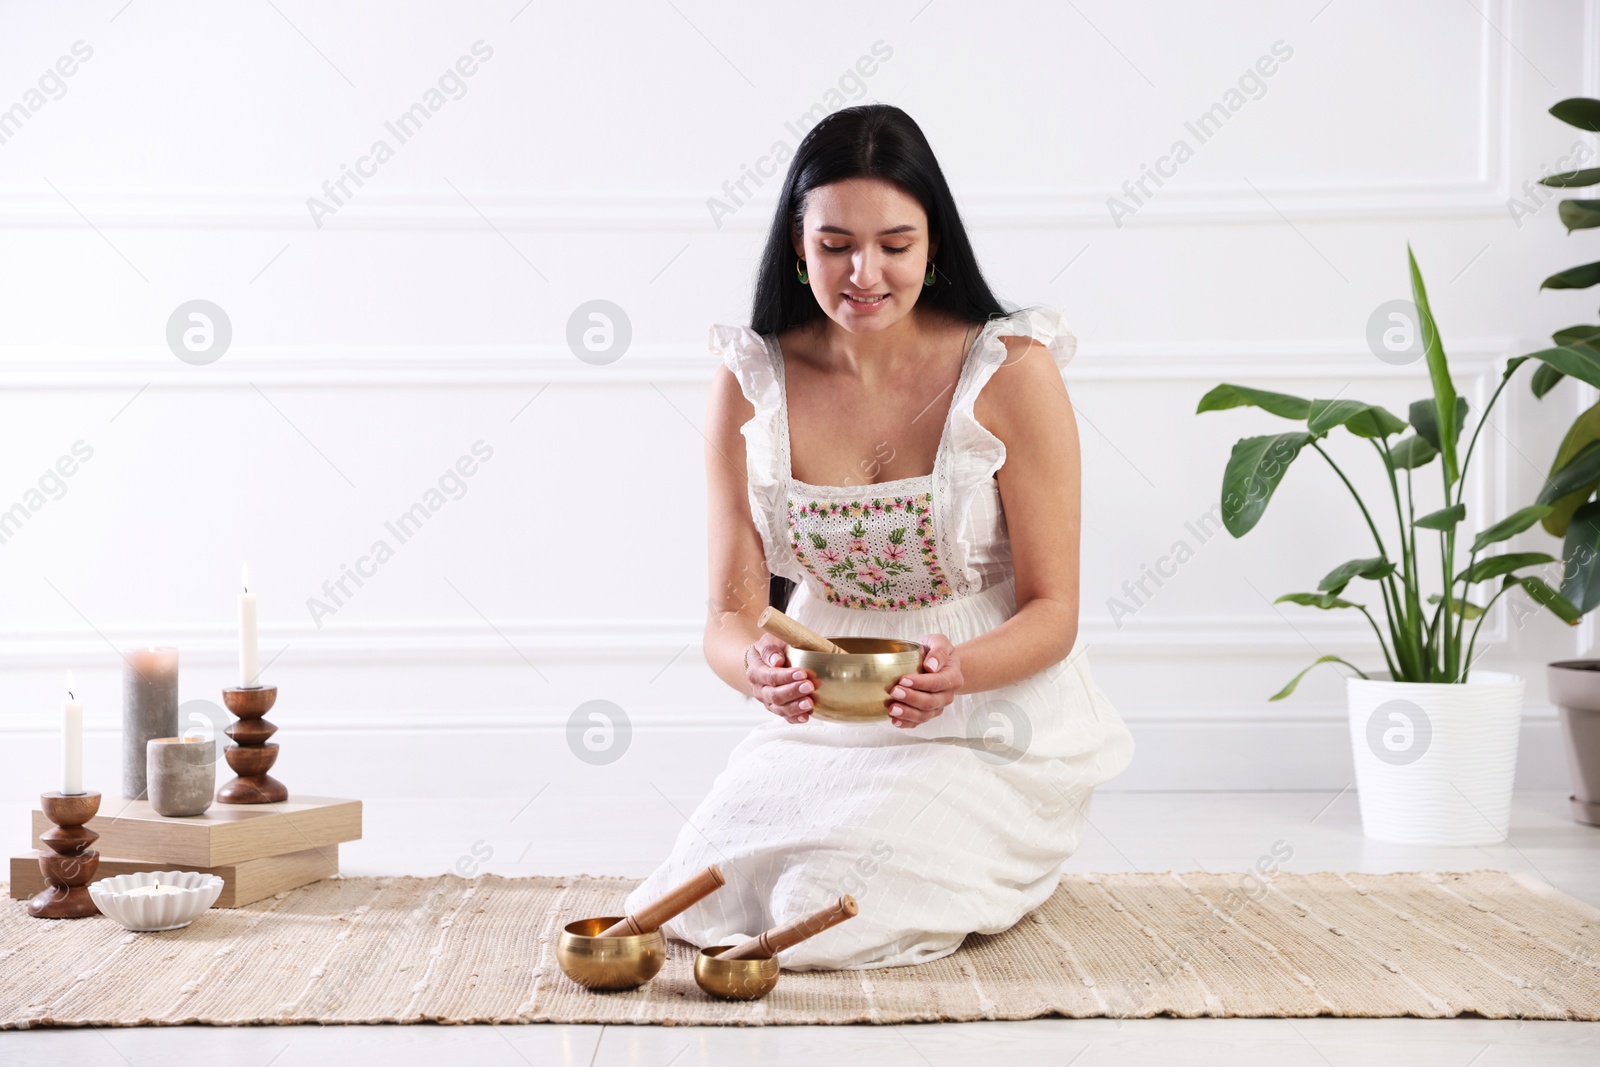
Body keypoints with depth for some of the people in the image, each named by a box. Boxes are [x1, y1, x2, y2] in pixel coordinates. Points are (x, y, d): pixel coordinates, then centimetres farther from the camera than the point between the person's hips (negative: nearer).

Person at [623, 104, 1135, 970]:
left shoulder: (1011, 373, -11)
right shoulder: (751, 385, -3)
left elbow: (1053, 611, -9)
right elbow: (730, 612, -4)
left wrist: (957, 673, -30)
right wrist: (758, 667, -29)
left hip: (989, 723, -3)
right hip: (819, 727, 4)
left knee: (829, 917, -23)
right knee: (689, 905, -16)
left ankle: (981, 870, 11)